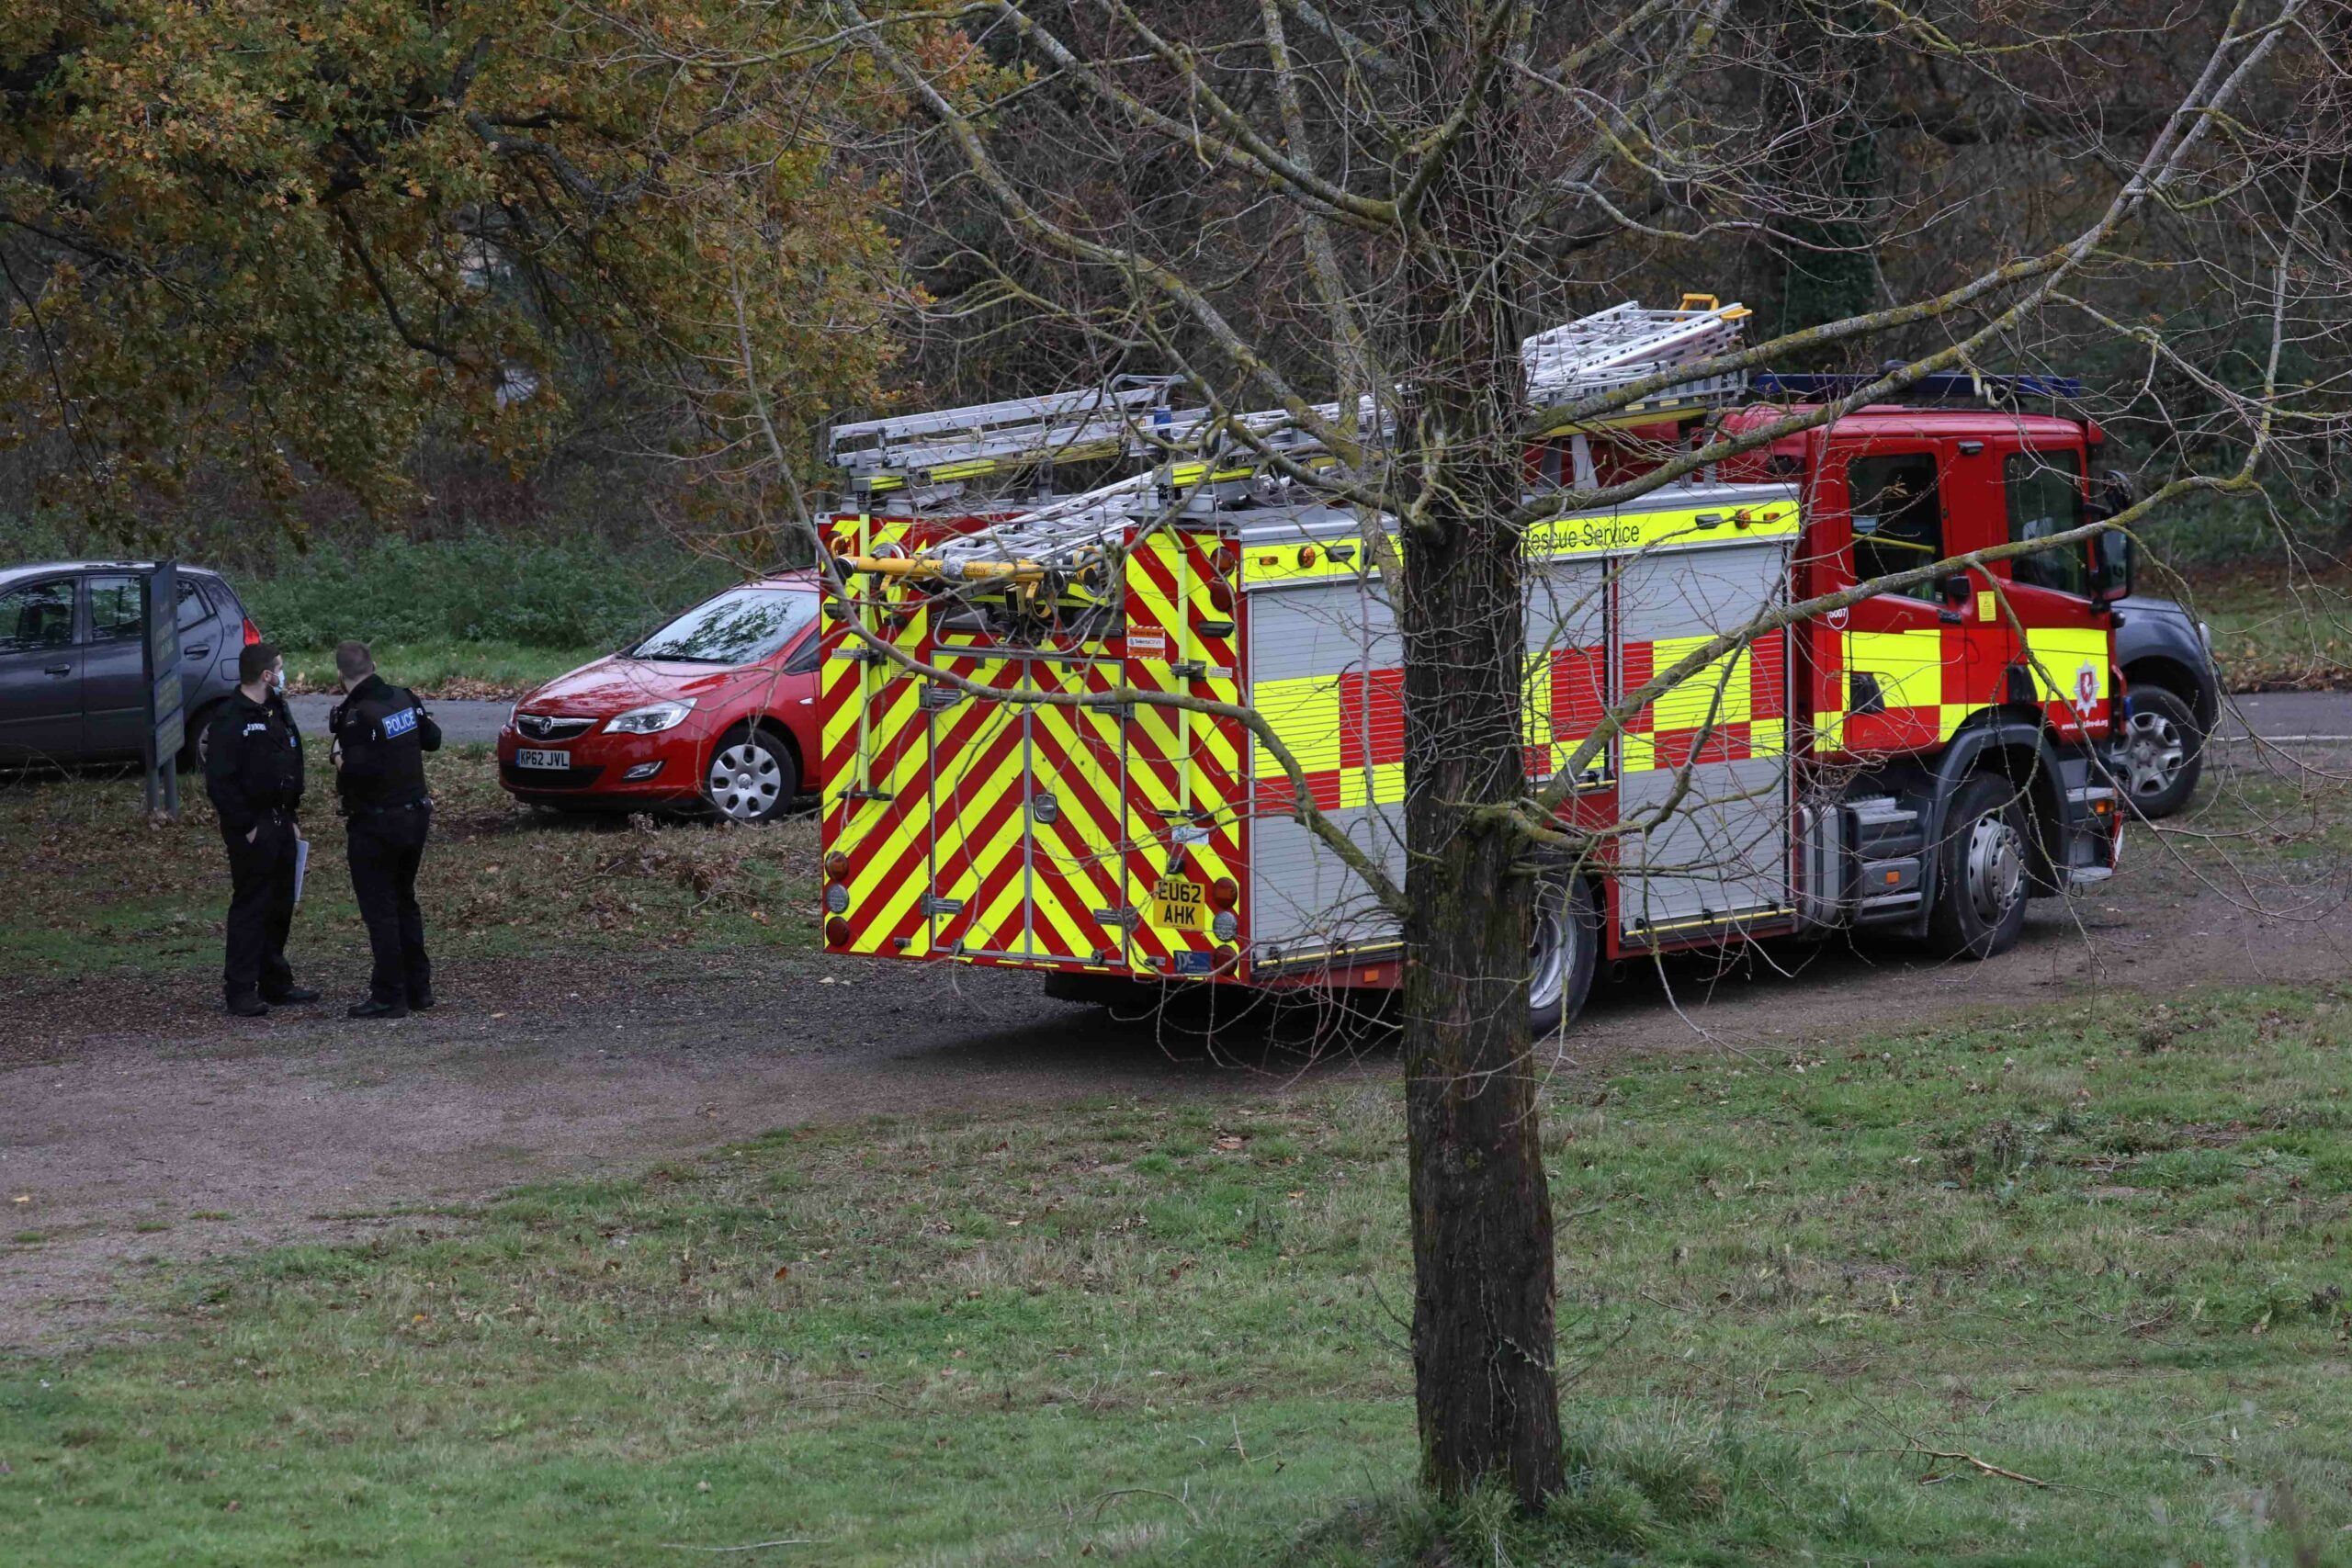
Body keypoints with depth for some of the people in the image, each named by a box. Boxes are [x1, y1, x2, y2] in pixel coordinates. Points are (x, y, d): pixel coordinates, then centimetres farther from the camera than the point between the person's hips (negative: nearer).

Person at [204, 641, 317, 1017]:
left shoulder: (277, 712, 13)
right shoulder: (230, 720, -16)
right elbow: (219, 782, -20)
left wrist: (292, 816, 15)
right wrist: (246, 827, -18)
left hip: (281, 824, 9)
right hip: (251, 828, -9)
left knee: (281, 905, 13)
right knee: (250, 906, -6)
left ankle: (276, 982, 22)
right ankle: (241, 990, -2)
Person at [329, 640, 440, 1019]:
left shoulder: (358, 716, -20)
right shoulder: (404, 699, 1)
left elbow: (360, 770, -28)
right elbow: (432, 739, 11)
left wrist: (340, 762, -8)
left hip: (377, 823, -7)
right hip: (416, 815, 7)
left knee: (379, 909, -1)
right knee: (404, 901, 19)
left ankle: (389, 998, 0)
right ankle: (418, 988, 23)